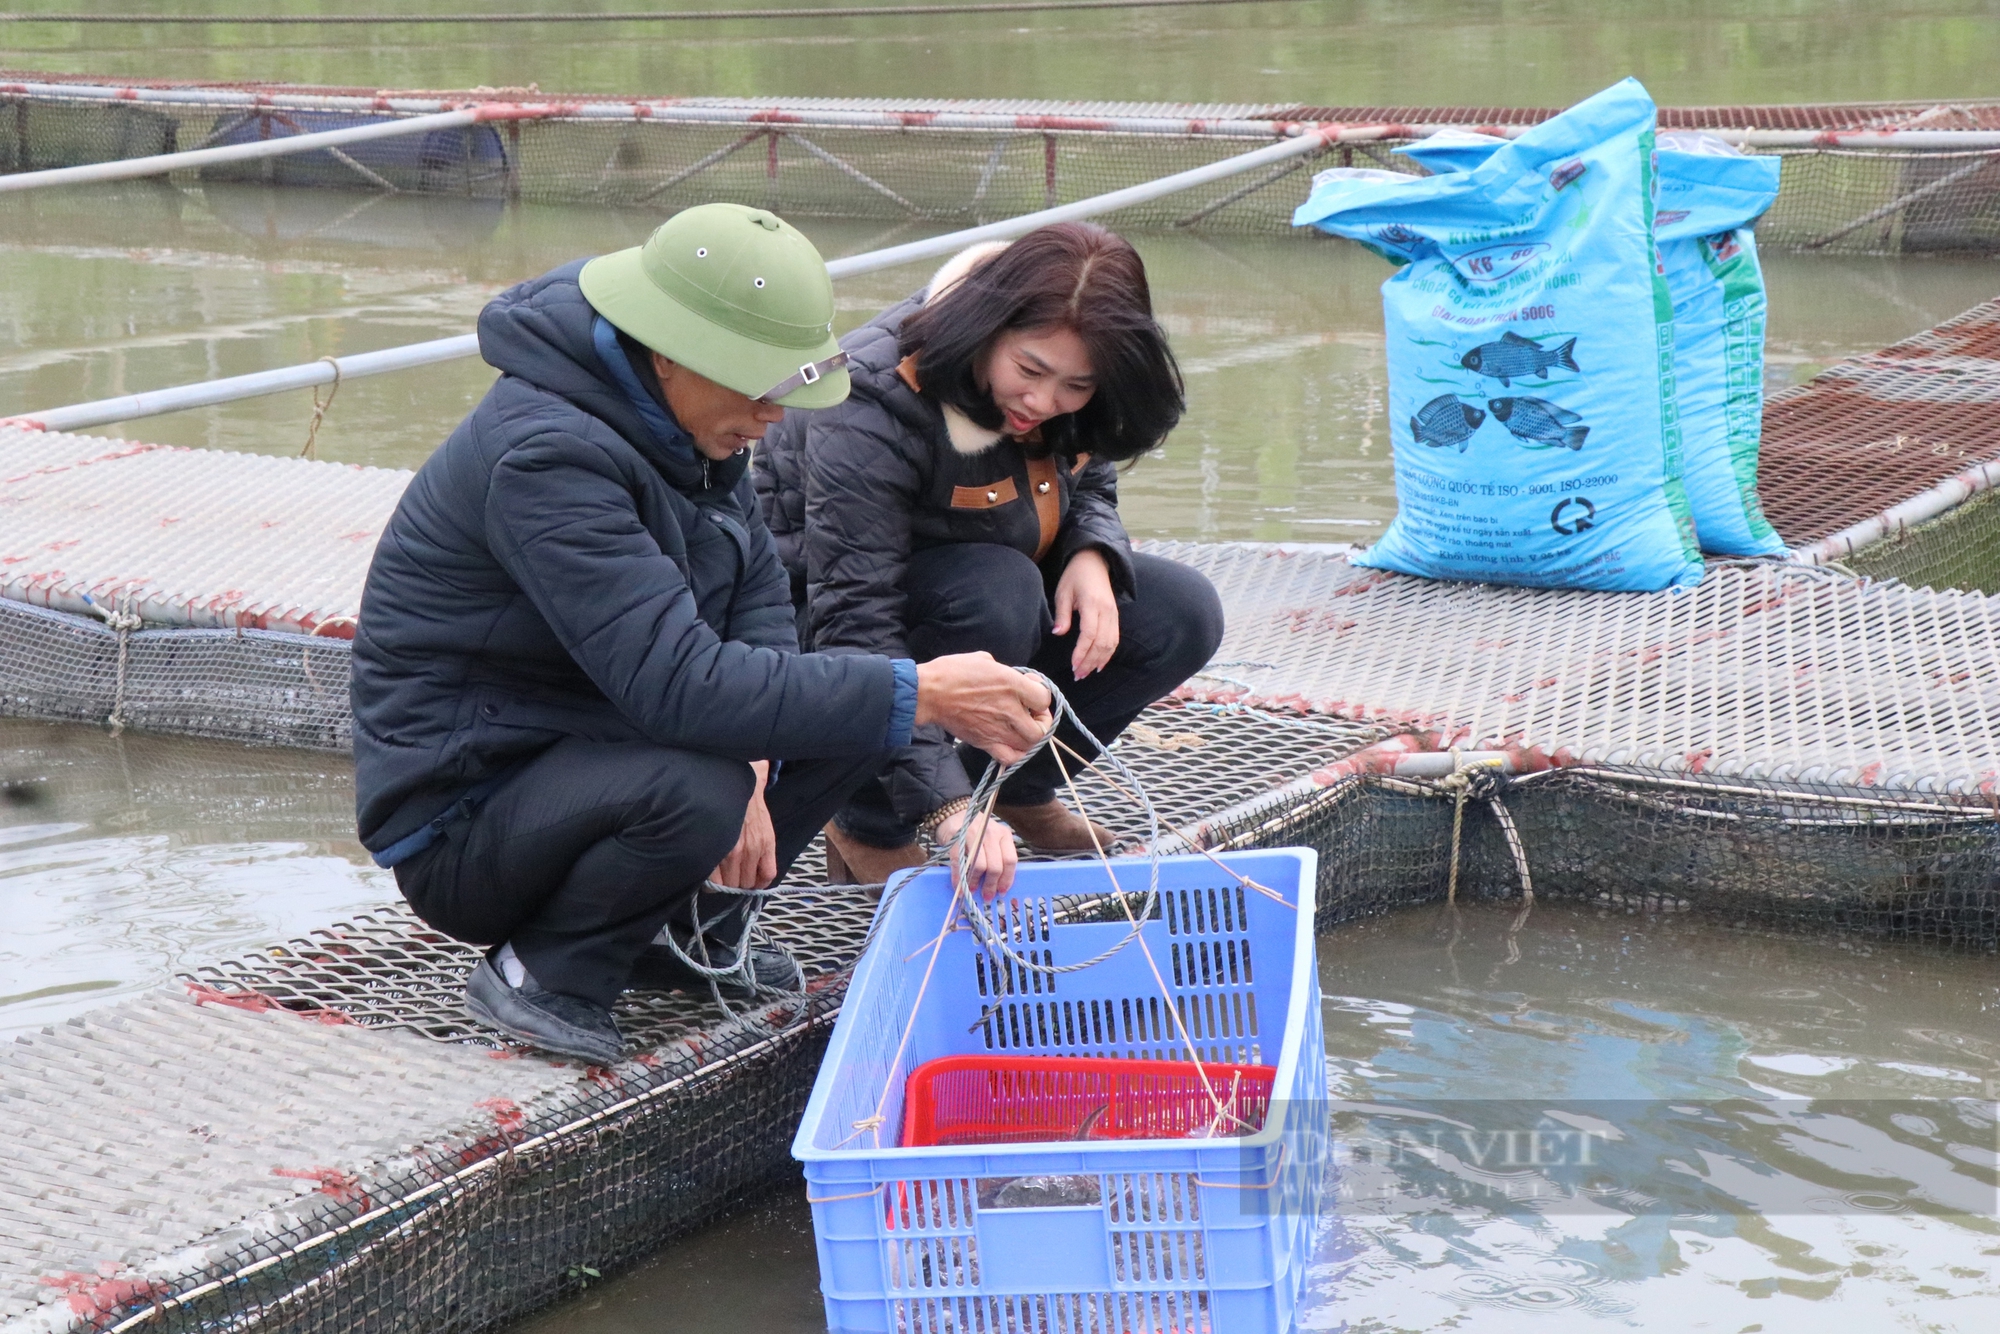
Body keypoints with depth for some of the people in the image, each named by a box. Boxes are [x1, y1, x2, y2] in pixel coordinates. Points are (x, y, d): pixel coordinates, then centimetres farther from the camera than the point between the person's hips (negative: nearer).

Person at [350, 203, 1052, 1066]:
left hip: (593, 752, 9)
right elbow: (678, 683, -36)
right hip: (460, 824, -9)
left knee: (859, 705, -3)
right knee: (694, 792, -37)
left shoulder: (679, 417, 1)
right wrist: (918, 696, -36)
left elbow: (759, 597, 3)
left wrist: (752, 768, -17)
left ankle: (689, 927, 8)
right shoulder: (545, 454, -28)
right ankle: (543, 975, -11)